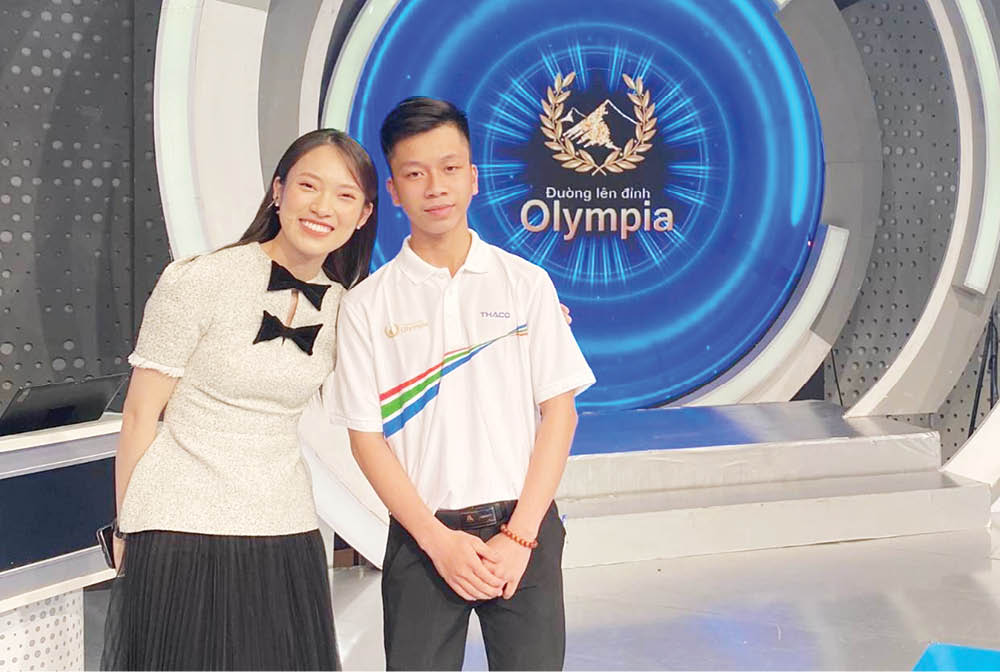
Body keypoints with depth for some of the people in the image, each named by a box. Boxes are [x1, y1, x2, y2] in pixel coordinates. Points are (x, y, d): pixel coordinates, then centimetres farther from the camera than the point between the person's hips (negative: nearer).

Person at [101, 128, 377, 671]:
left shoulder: (344, 308, 4)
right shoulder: (198, 281, -10)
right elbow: (139, 415, -4)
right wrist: (127, 529, 0)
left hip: (285, 536, 4)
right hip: (181, 539, -4)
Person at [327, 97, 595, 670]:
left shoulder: (525, 283, 3)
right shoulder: (368, 305, 2)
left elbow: (560, 411, 1)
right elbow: (366, 437, 0)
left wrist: (519, 536, -7)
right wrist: (438, 539, -8)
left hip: (523, 525, 0)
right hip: (423, 535, 0)